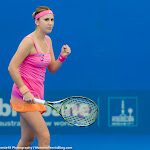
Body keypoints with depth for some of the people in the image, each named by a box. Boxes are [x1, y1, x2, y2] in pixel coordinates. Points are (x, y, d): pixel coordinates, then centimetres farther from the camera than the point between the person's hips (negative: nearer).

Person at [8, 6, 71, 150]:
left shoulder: (47, 40, 11)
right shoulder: (29, 41, -15)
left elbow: (52, 68, 15)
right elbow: (12, 67, -17)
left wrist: (62, 56, -3)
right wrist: (25, 91, -21)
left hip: (36, 95, 9)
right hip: (24, 95, -9)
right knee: (45, 137, -12)